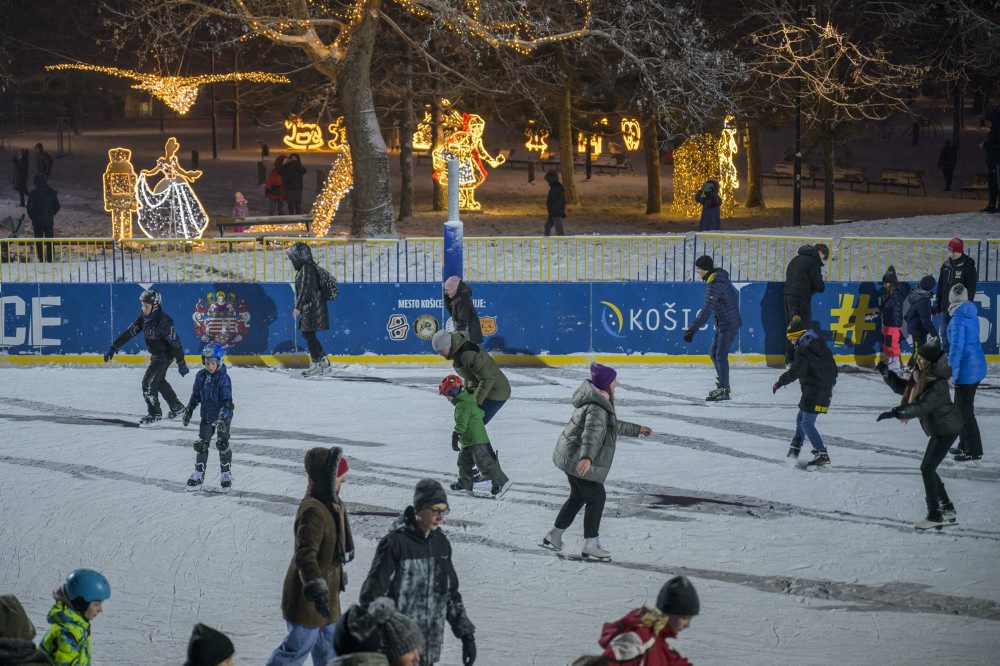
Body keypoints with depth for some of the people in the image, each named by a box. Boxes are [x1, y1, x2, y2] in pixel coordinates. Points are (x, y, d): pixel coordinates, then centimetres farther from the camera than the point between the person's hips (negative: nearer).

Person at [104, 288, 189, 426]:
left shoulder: (164, 321, -27)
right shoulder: (143, 318, -3)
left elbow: (175, 341, -25)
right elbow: (129, 333, -1)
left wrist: (181, 363, -25)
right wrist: (114, 347, -7)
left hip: (165, 355, -9)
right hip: (155, 355, 9)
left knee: (149, 382, -13)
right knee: (159, 381, 22)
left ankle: (154, 414, 1)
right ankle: (177, 408, 37)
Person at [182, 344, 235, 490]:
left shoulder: (224, 378, -19)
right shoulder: (201, 376, -2)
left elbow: (227, 400, -24)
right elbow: (196, 395, 11)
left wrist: (223, 418, -33)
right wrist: (188, 410, 10)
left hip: (223, 416, -5)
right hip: (207, 416, 5)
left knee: (222, 443, -3)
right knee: (202, 444, 5)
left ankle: (226, 473, 12)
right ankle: (198, 473, 16)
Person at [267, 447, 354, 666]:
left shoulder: (330, 505, 7)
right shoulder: (313, 511, -26)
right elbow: (305, 555, -32)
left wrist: (338, 577, 30)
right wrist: (317, 590, -37)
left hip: (325, 592, 10)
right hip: (306, 598, -10)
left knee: (328, 647, 17)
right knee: (299, 647, 1)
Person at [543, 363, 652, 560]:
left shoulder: (599, 402, 11)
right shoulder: (597, 407, -24)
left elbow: (613, 425, 28)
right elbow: (592, 432, -41)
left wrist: (636, 429, 38)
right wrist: (587, 457, -55)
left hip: (570, 457, 11)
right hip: (578, 460, -11)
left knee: (578, 497, 23)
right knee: (597, 498, 0)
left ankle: (554, 536, 32)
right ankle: (590, 545, 5)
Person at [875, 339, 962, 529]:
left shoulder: (938, 384, -26)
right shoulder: (921, 377, 2)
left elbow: (922, 406, -36)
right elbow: (902, 388, 15)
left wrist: (896, 413, -42)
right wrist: (887, 374, -1)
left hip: (948, 429, -10)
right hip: (938, 429, 10)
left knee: (927, 467, -11)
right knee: (928, 468, 14)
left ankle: (935, 515, -7)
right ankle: (948, 510, 24)